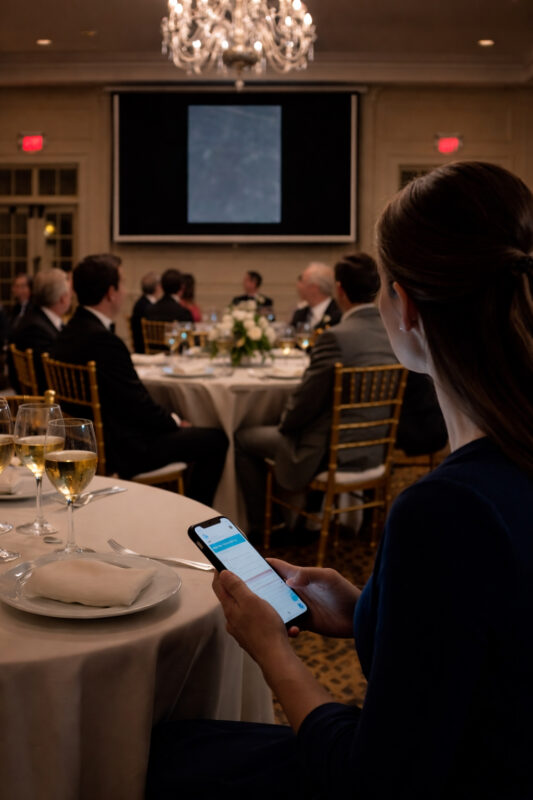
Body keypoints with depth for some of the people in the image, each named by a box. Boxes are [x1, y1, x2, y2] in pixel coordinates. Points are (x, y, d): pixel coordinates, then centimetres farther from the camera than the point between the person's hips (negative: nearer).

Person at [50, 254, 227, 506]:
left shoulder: (69, 332, 5)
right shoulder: (103, 340, -25)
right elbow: (138, 404, -20)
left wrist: (170, 420, 6)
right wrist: (175, 422, -1)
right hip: (120, 451, -10)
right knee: (216, 439, 0)